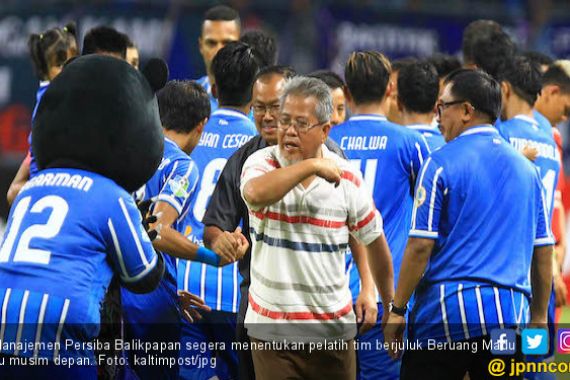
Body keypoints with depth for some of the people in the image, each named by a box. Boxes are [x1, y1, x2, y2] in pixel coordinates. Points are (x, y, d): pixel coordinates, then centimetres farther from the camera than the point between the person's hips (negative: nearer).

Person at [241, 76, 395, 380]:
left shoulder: (347, 177, 0)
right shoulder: (261, 163, -6)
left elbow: (374, 241, 11)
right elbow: (256, 194, -31)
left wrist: (391, 307, 14)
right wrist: (311, 166, -26)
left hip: (334, 328, 2)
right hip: (272, 329, -2)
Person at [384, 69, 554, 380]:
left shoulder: (441, 164, -5)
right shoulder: (526, 169, 11)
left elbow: (420, 247, -8)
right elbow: (543, 252, 13)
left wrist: (397, 310, -2)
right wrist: (539, 318, 21)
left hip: (447, 309, -4)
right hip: (510, 314, 4)